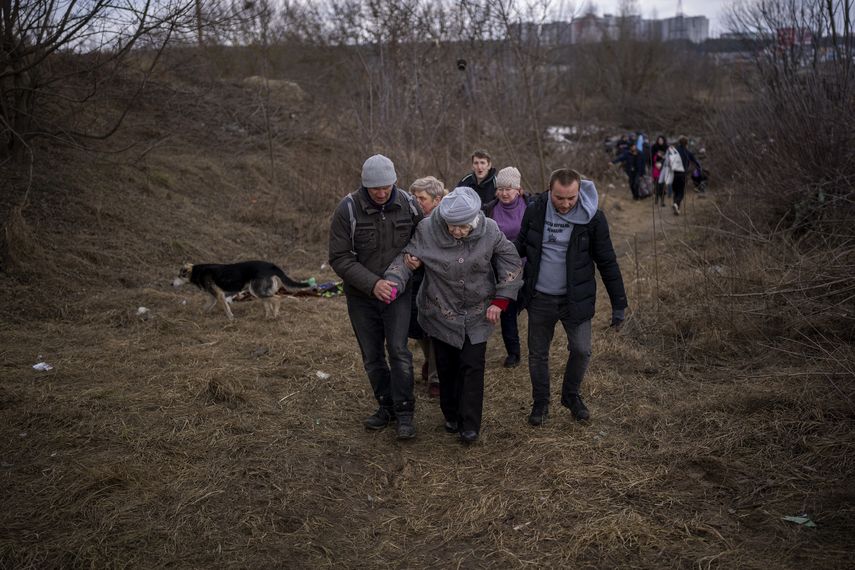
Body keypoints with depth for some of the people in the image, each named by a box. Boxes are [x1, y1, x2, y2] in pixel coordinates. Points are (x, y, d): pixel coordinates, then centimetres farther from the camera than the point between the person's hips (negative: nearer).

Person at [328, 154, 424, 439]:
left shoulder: (408, 204, -8)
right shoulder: (348, 209, -16)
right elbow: (339, 258, -16)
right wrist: (372, 283, -25)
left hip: (397, 292, 0)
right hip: (361, 295, 0)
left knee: (398, 350, -11)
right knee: (372, 356, 9)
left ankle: (404, 413, 1)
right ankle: (386, 405, 28)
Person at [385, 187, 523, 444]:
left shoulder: (489, 231, -16)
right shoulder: (428, 229, -19)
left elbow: (511, 261, -5)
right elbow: (406, 258, -11)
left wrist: (500, 300, -10)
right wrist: (393, 282, -31)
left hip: (478, 314, 0)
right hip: (441, 313, 1)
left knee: (472, 366, -1)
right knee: (446, 366, 11)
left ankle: (469, 425, 10)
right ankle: (451, 416, 31)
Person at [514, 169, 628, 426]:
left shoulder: (592, 217, -13)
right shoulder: (534, 211, -8)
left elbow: (607, 262, -6)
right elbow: (521, 245, 9)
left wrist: (619, 305, -5)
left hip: (576, 299, -2)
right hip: (540, 298, 2)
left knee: (581, 350, 1)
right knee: (538, 354, 11)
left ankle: (571, 395, 30)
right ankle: (540, 402, 33)